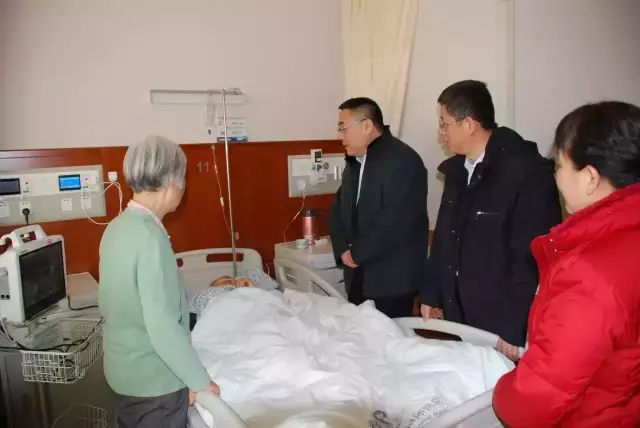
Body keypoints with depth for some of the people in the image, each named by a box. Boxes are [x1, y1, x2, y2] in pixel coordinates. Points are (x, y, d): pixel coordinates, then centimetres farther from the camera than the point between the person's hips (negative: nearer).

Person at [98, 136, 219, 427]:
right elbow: (162, 325, -27)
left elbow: (106, 304, 10)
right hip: (155, 379, -8)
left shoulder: (116, 227, 1)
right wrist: (199, 380, -17)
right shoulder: (150, 234, -25)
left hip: (122, 371, 8)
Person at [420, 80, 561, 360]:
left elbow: (532, 258, -19)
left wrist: (515, 330, -17)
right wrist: (431, 294, 13)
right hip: (457, 314, 7)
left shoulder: (528, 171, -18)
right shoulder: (456, 168, 6)